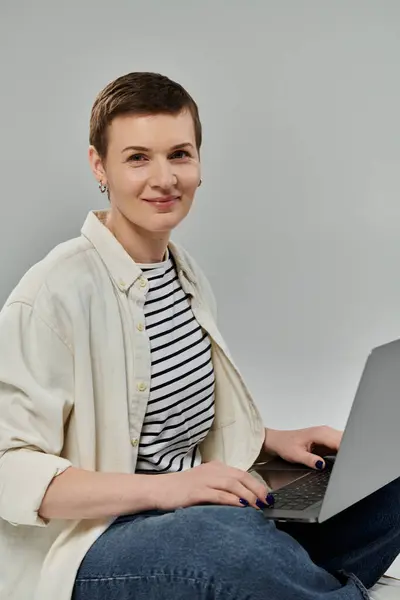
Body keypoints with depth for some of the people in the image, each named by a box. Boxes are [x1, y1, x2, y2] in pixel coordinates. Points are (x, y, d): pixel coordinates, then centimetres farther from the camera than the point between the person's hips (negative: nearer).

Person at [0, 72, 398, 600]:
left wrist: (276, 441, 5)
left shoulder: (187, 275, 11)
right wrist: (161, 487, -28)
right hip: (89, 545, -7)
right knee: (235, 538, -38)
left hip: (193, 514, 8)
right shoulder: (54, 294, -16)